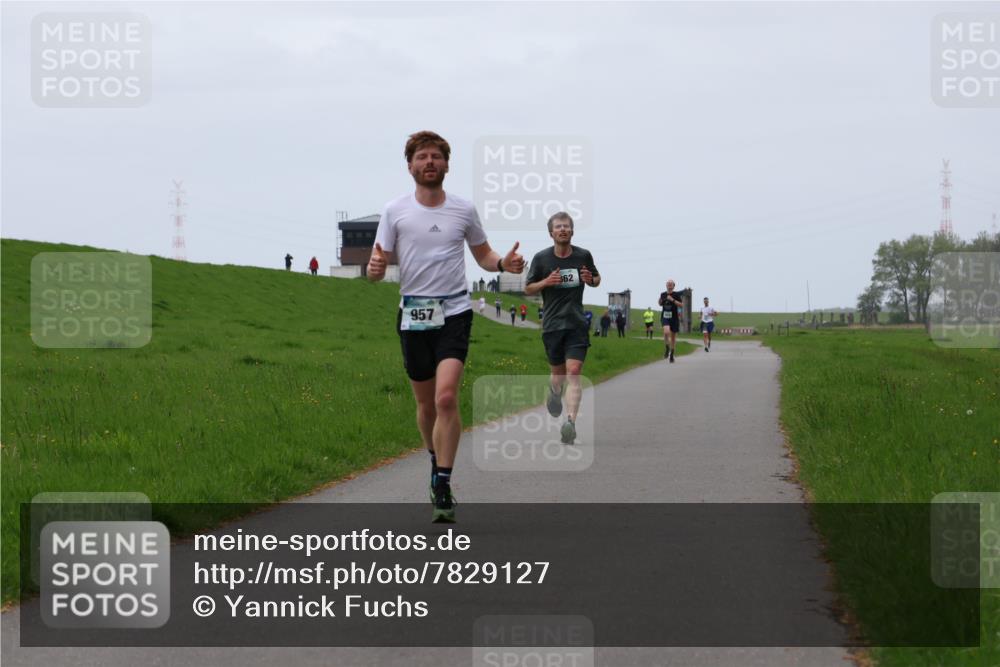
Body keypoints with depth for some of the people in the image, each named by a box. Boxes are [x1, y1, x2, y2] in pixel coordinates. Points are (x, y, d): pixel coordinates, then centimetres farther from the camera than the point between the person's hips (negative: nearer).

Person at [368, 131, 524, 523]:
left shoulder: (464, 210, 4)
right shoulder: (395, 211, 2)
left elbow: (483, 255, 17)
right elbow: (377, 270, 3)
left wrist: (503, 263, -5)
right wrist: (375, 268, -21)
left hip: (454, 313, -1)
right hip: (413, 315, 1)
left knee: (446, 397, -18)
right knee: (426, 403, 10)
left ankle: (442, 489, -15)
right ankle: (437, 464, 37)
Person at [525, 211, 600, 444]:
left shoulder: (583, 256, 3)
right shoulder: (541, 258, 0)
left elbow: (597, 279, 20)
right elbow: (528, 289, 8)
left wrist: (590, 279, -5)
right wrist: (546, 282, -13)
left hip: (577, 324, -1)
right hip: (552, 324, 1)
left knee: (574, 373, -15)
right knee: (558, 373, 12)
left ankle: (571, 422, -23)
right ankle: (554, 393, 48)